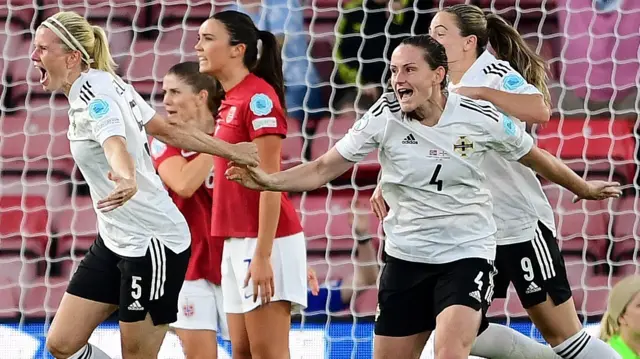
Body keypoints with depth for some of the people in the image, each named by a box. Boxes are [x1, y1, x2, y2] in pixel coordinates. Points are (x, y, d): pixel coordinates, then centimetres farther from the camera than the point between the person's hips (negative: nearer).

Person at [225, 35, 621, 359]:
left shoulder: (480, 117, -10)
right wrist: (269, 180, -21)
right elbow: (323, 168, -6)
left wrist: (584, 188, 21)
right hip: (406, 258, 3)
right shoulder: (384, 118, -7)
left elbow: (534, 156, 8)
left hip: (467, 254, -3)